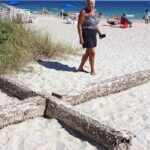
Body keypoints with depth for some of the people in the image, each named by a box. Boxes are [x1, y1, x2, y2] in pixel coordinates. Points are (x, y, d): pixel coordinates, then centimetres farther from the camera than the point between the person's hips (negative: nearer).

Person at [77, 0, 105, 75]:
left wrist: (99, 33, 10)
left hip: (93, 35, 8)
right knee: (92, 52, -8)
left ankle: (80, 67, 29)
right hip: (86, 35, -8)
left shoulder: (94, 11, 7)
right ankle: (92, 70, 8)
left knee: (88, 53, 14)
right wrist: (81, 38, -20)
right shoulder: (83, 12, -15)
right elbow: (79, 25, -16)